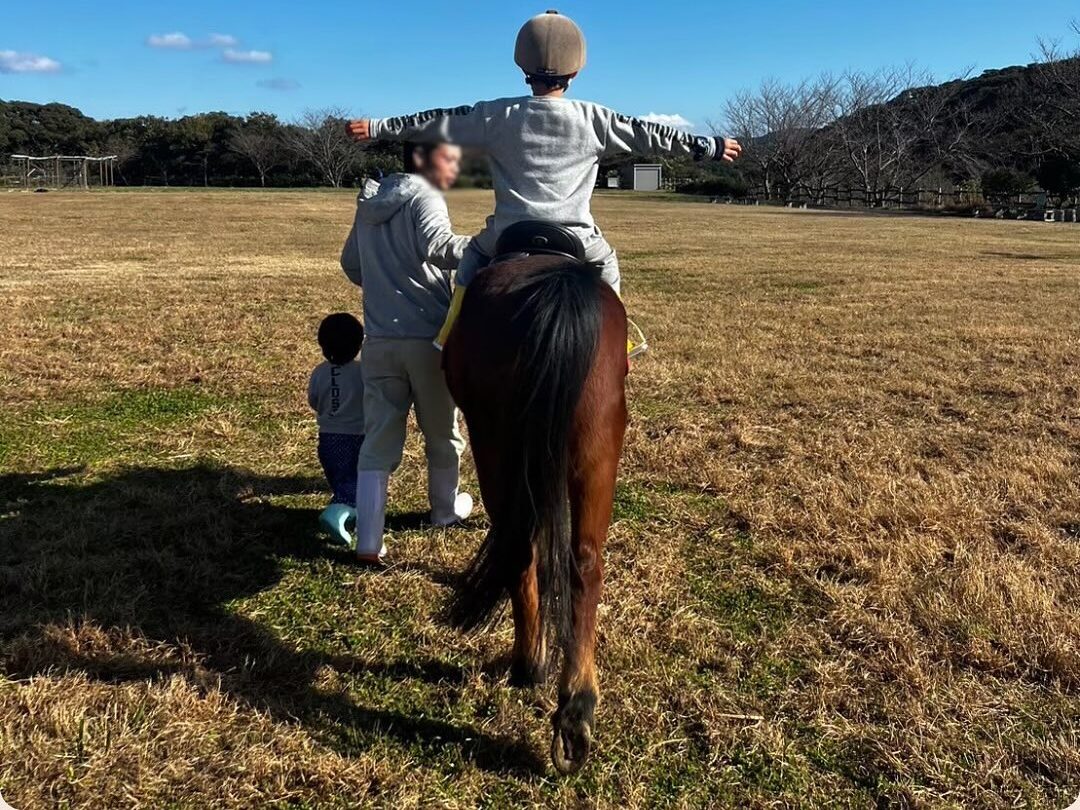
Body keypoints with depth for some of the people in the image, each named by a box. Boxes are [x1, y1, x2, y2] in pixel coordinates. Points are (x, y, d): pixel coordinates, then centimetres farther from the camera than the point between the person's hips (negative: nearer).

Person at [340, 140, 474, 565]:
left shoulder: (370, 201, 16)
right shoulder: (422, 195, -8)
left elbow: (350, 263, 27)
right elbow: (436, 245, -29)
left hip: (379, 340, 6)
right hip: (428, 337, -6)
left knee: (378, 442, 5)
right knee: (442, 433, 16)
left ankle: (369, 543, 0)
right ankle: (445, 509, 36)